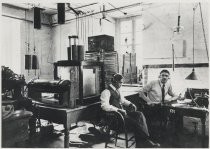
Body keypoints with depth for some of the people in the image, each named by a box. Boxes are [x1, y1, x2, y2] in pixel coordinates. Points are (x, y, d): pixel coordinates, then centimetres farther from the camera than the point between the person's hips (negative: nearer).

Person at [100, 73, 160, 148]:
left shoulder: (117, 90, 14)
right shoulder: (106, 92, -12)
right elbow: (105, 106, -25)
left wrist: (130, 104, 9)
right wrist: (118, 109, -27)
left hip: (121, 112, 8)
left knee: (139, 114, -13)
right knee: (134, 122, -26)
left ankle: (140, 143, -18)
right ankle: (146, 140, -7)